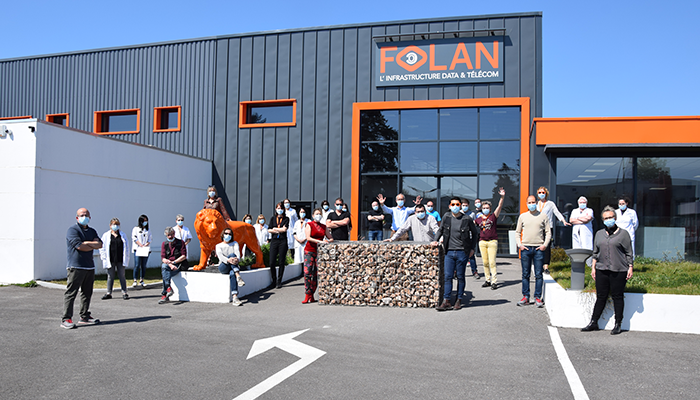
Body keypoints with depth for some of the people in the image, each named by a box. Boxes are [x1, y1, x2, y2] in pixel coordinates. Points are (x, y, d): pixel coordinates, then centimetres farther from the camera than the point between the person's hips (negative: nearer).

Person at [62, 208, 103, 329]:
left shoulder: (92, 231, 18)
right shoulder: (72, 230, -4)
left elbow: (100, 244, 4)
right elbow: (79, 246, -16)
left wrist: (86, 243, -10)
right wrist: (93, 246, -2)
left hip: (90, 266, 7)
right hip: (76, 266, -7)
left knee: (87, 293, 10)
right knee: (71, 293, -6)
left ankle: (85, 317, 18)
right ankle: (66, 319, -4)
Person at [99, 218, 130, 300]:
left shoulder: (123, 235, 9)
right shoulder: (106, 235, 5)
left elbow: (126, 247, 12)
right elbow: (102, 247, 5)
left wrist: (126, 258, 4)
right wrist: (104, 257, -3)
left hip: (120, 260, 1)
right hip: (110, 260, -1)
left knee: (122, 276, 3)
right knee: (110, 276, 7)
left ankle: (124, 293, 8)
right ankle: (108, 293, 15)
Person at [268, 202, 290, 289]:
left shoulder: (286, 218, 10)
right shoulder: (273, 218, 15)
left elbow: (284, 229, -5)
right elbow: (269, 230, 5)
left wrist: (275, 229, 1)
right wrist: (280, 230, -4)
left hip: (283, 241, -1)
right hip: (274, 241, 2)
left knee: (281, 262, -1)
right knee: (272, 263, -5)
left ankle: (279, 281, 6)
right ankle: (274, 281, 9)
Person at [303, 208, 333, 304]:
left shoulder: (324, 227, 14)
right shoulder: (309, 225, 2)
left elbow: (330, 238, 20)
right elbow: (308, 238, -11)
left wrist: (328, 240, -3)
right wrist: (320, 241, -19)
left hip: (319, 251, 4)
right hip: (309, 251, -4)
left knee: (316, 274, 1)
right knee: (307, 272, -11)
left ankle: (311, 295, 7)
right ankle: (307, 295, -8)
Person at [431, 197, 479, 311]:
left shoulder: (467, 219, -2)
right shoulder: (446, 217, 3)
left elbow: (475, 233, 10)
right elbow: (441, 229, 20)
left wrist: (472, 248, 5)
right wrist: (436, 240, 7)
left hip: (462, 252, -2)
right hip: (449, 252, 2)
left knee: (460, 277, 6)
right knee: (447, 276, -1)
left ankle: (459, 300, 15)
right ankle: (446, 301, 1)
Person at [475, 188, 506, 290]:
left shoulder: (493, 216, 2)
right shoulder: (478, 219, 10)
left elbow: (499, 206, -10)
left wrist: (502, 197, -23)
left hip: (492, 242, -4)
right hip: (482, 242, 4)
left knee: (492, 262, -7)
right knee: (485, 262, 7)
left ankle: (494, 282, -4)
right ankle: (488, 280, 15)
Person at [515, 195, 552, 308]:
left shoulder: (543, 216, 7)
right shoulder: (522, 216, 10)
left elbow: (548, 232, 7)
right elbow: (517, 232, 14)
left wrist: (545, 245, -5)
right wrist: (519, 245, 1)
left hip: (539, 248, -1)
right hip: (525, 248, 1)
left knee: (538, 275, 0)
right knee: (525, 274, 4)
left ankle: (538, 298, 5)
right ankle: (525, 297, 10)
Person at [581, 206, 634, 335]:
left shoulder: (623, 233, 2)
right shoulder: (599, 234, 13)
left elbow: (629, 253, 2)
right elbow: (595, 253, 17)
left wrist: (630, 268, -4)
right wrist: (593, 268, 13)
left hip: (618, 271, -3)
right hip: (601, 270, 3)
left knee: (617, 297, 3)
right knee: (600, 297, 7)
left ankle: (618, 324, 14)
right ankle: (593, 322, 12)